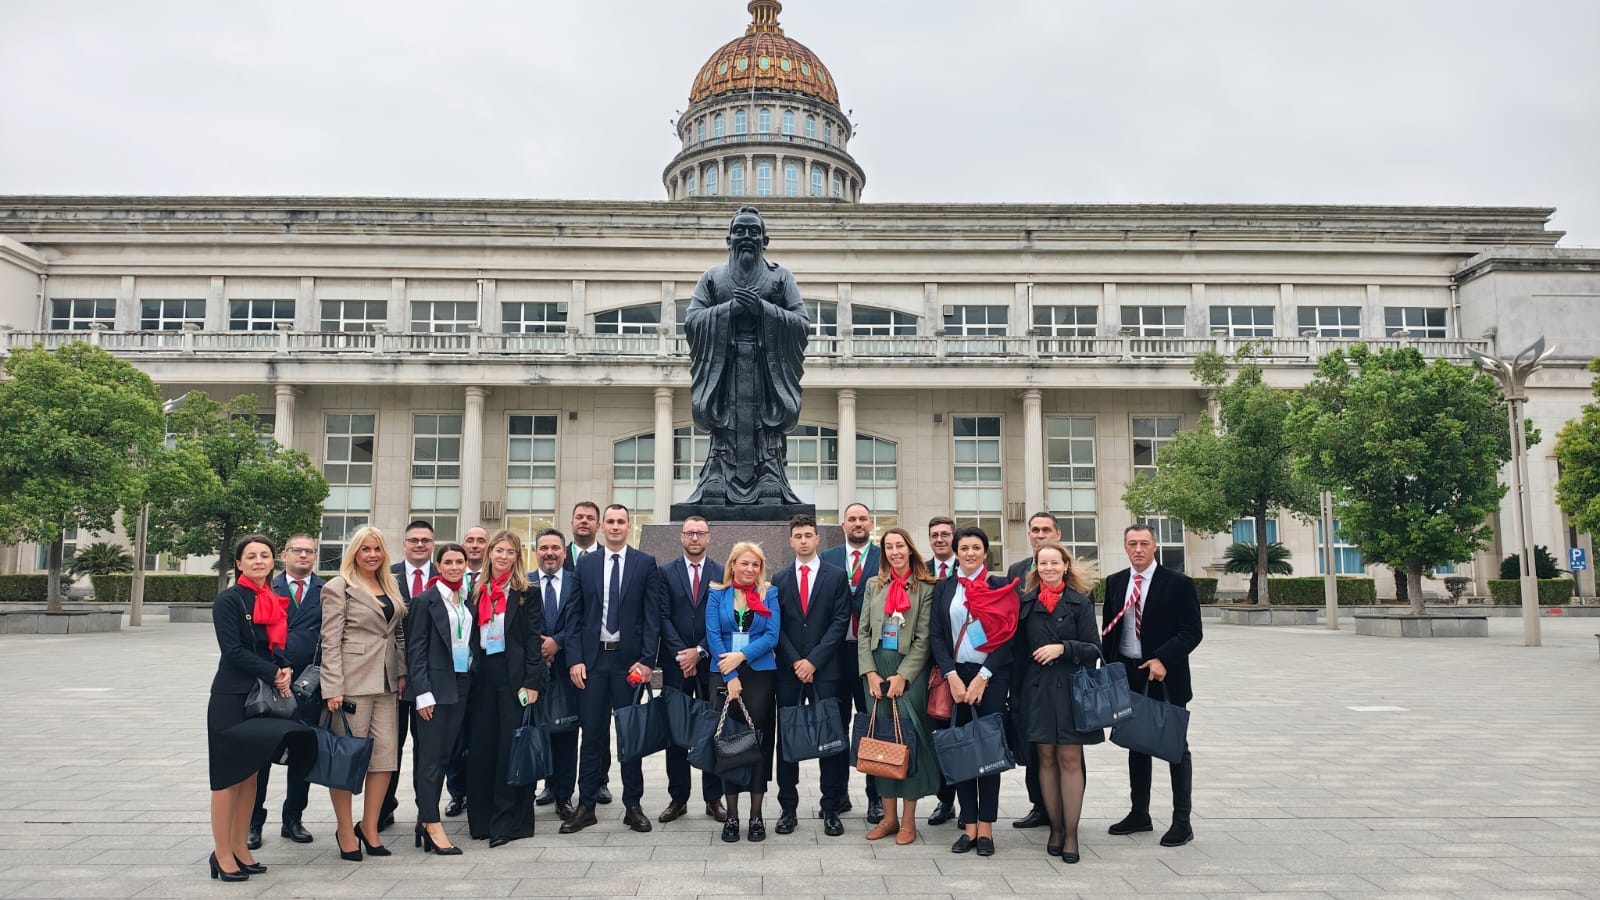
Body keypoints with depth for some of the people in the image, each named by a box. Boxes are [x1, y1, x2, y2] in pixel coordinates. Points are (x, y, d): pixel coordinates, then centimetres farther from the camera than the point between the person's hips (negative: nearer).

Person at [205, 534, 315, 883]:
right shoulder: (228, 600, -7)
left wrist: (286, 670, -7)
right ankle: (221, 853, 6)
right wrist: (273, 674, -16)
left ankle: (239, 847, 19)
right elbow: (232, 650, -15)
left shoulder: (277, 602, 10)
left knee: (250, 774, 11)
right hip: (232, 697, -6)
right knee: (228, 775, -1)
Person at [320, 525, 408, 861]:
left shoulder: (390, 587, 15)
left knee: (386, 753, 4)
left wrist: (401, 673, 11)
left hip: (386, 682, 6)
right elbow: (331, 641, -9)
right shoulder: (339, 587, -4)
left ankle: (369, 827, 15)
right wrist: (333, 689, -14)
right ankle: (345, 832, 13)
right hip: (352, 681, -6)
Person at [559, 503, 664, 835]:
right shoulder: (585, 563, 8)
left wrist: (646, 660, -9)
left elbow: (652, 615, -2)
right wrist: (574, 659, -3)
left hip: (629, 659, -1)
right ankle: (585, 806, 13)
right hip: (592, 659, 1)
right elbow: (576, 615, 6)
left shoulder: (645, 563, 2)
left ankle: (632, 805, 15)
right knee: (592, 734, 5)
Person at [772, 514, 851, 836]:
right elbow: (775, 626, 5)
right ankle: (788, 808, 12)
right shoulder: (779, 579, 10)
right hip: (788, 669, 2)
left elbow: (840, 622, -3)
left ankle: (831, 809, 7)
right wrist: (795, 661, -6)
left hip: (825, 668, -2)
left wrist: (813, 660, -10)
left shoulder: (837, 576, 4)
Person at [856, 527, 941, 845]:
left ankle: (908, 819, 4)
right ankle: (889, 816, 13)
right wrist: (871, 672, -4)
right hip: (876, 667, 4)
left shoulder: (925, 588, -1)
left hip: (910, 669, -3)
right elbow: (863, 632, 8)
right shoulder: (874, 585, 11)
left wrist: (902, 676, -13)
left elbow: (924, 639, -5)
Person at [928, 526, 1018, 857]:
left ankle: (985, 827, 7)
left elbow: (1007, 636, -4)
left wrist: (982, 677, -11)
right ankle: (969, 826, 10)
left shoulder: (1002, 587, 2)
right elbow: (936, 635, 4)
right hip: (955, 676, 2)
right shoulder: (944, 588, 9)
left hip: (991, 677, -2)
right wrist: (951, 676, -8)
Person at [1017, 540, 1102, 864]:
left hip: (1071, 689, -2)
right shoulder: (1027, 603, 7)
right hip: (1037, 689, 2)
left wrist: (1063, 648, -17)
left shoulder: (1080, 602, 1)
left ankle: (1071, 833, 6)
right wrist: (1016, 692, 6)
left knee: (1070, 759, -1)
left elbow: (1094, 649, -2)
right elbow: (1019, 650, 10)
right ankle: (1055, 828, 17)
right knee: (1046, 759, 6)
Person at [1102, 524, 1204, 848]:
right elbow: (1108, 630, 11)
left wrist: (1163, 659, -23)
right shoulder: (1115, 582, 8)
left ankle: (1182, 821, 13)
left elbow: (1191, 632, -11)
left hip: (1165, 677, -5)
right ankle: (1139, 814, 26)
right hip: (1127, 676, 5)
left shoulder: (1178, 583, -7)